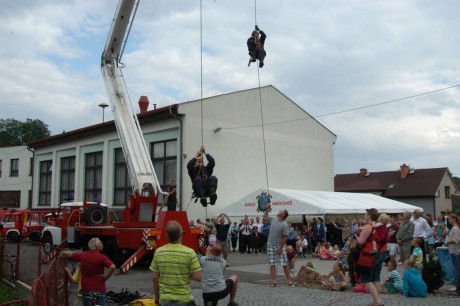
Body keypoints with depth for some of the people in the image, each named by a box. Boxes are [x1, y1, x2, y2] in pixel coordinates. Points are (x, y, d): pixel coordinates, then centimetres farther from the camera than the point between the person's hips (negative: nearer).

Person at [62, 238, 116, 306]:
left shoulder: (82, 255, -1)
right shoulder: (101, 257, -14)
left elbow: (70, 254, 17)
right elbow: (112, 267, -29)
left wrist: (64, 252, 40)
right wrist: (105, 277, -14)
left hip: (86, 288, 4)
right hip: (99, 289, -4)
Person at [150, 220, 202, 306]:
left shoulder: (158, 252, -6)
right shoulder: (189, 252, -15)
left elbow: (155, 278, 0)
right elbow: (198, 277, -14)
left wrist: (157, 296, 13)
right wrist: (186, 275, 4)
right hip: (184, 299, -2)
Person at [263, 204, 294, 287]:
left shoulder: (284, 225, -15)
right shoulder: (273, 220, 3)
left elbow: (285, 238, -16)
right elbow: (265, 217, 22)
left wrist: (280, 248, -17)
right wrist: (267, 209, 11)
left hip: (280, 246, -5)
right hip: (270, 245, 5)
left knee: (284, 265, -2)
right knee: (272, 264, 4)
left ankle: (289, 281, 5)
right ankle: (273, 281, 7)